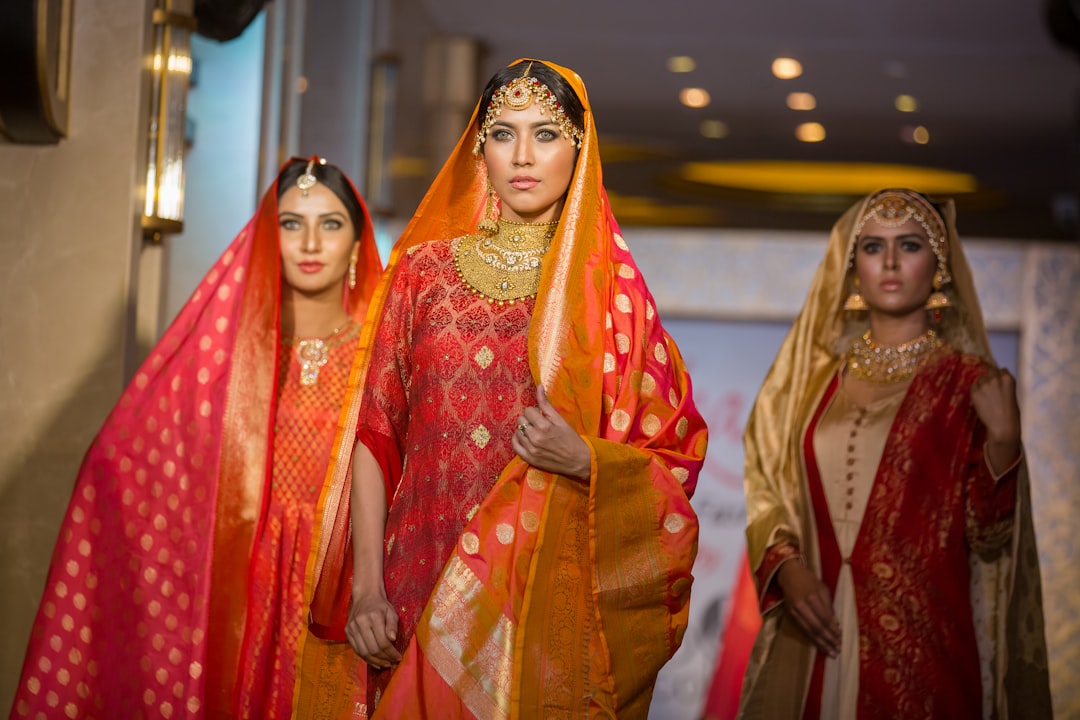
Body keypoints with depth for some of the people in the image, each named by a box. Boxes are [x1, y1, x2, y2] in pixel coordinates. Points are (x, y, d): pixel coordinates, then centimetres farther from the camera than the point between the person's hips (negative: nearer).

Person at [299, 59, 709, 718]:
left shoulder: (610, 288, 3)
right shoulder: (425, 269, 6)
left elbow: (673, 461, 5)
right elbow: (375, 433, 4)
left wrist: (583, 459, -15)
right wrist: (366, 588, -4)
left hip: (556, 594, -1)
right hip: (427, 588, 1)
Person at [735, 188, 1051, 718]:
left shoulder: (967, 383, -1)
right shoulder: (820, 373, 8)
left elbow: (986, 535, -6)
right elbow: (767, 490, 9)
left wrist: (1003, 442, -20)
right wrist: (787, 568, -8)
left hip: (920, 641, -3)